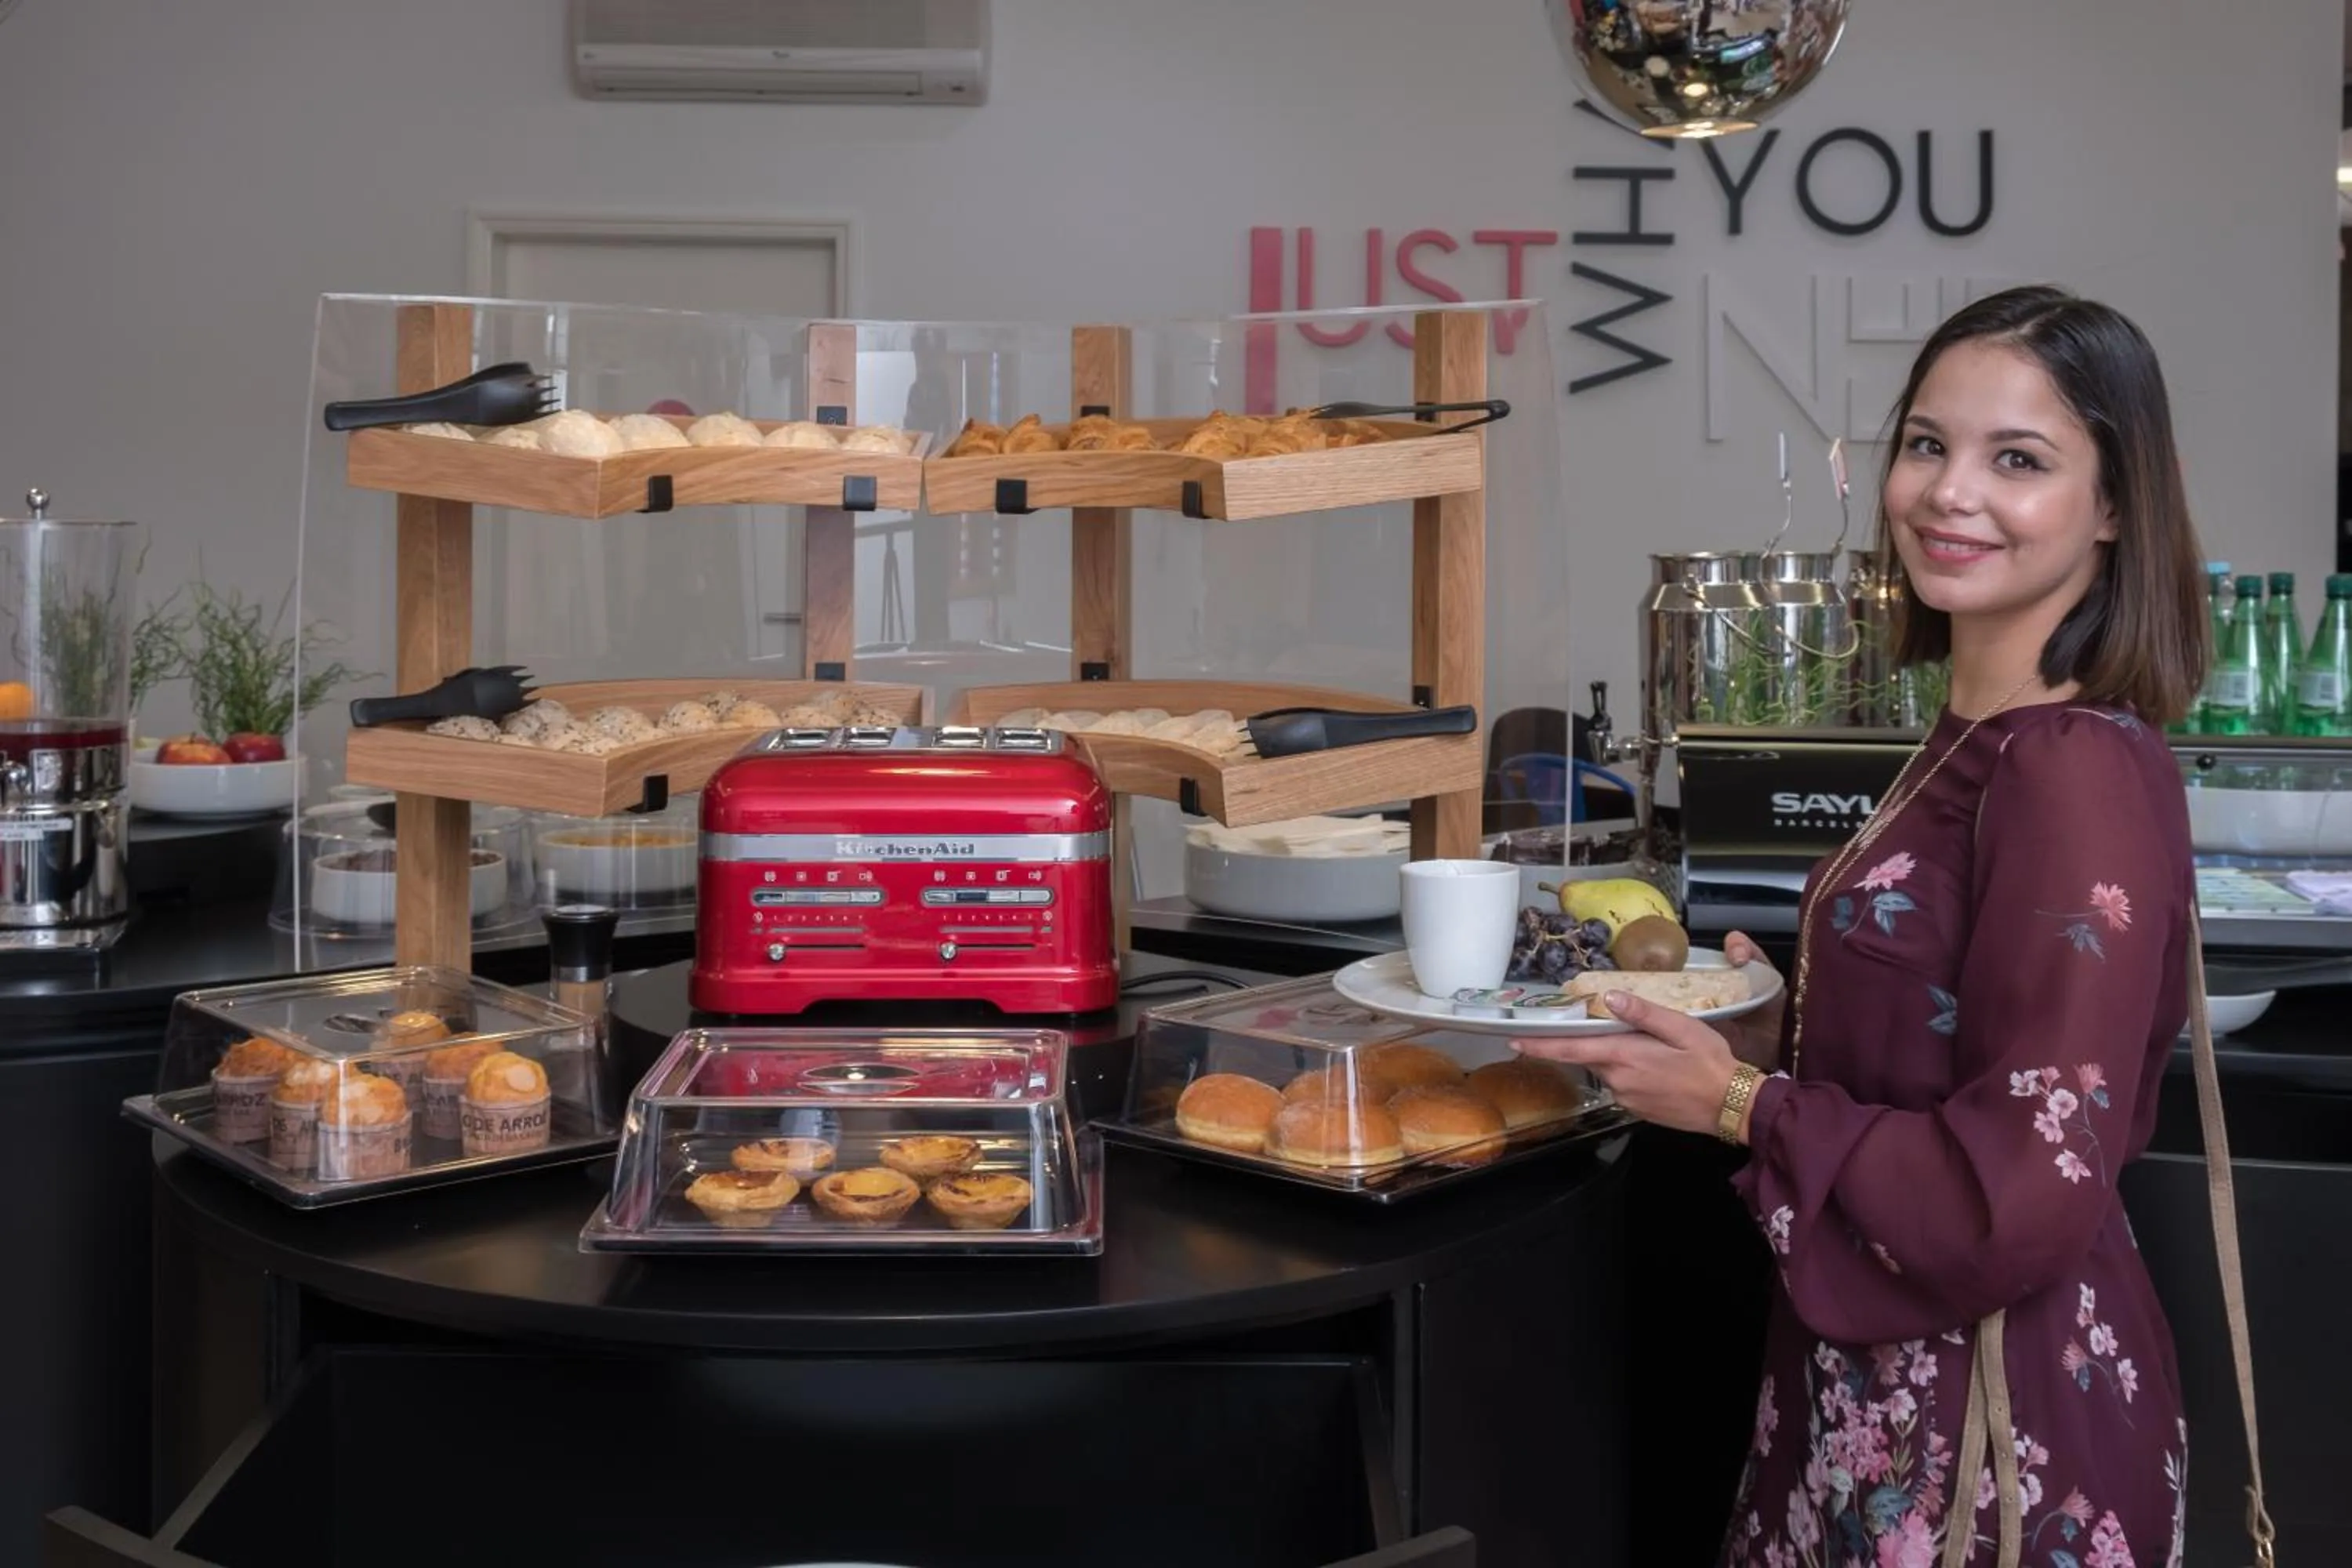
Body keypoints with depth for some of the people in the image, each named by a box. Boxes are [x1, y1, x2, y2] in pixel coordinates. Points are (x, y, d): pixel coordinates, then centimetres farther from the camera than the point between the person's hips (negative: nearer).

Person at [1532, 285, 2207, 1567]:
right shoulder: (1982, 741, 4)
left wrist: (1742, 1105, -16)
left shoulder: (2080, 775, -23)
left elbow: (2024, 1197, -25)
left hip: (1998, 1436, -8)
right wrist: (1766, 1035, 1)